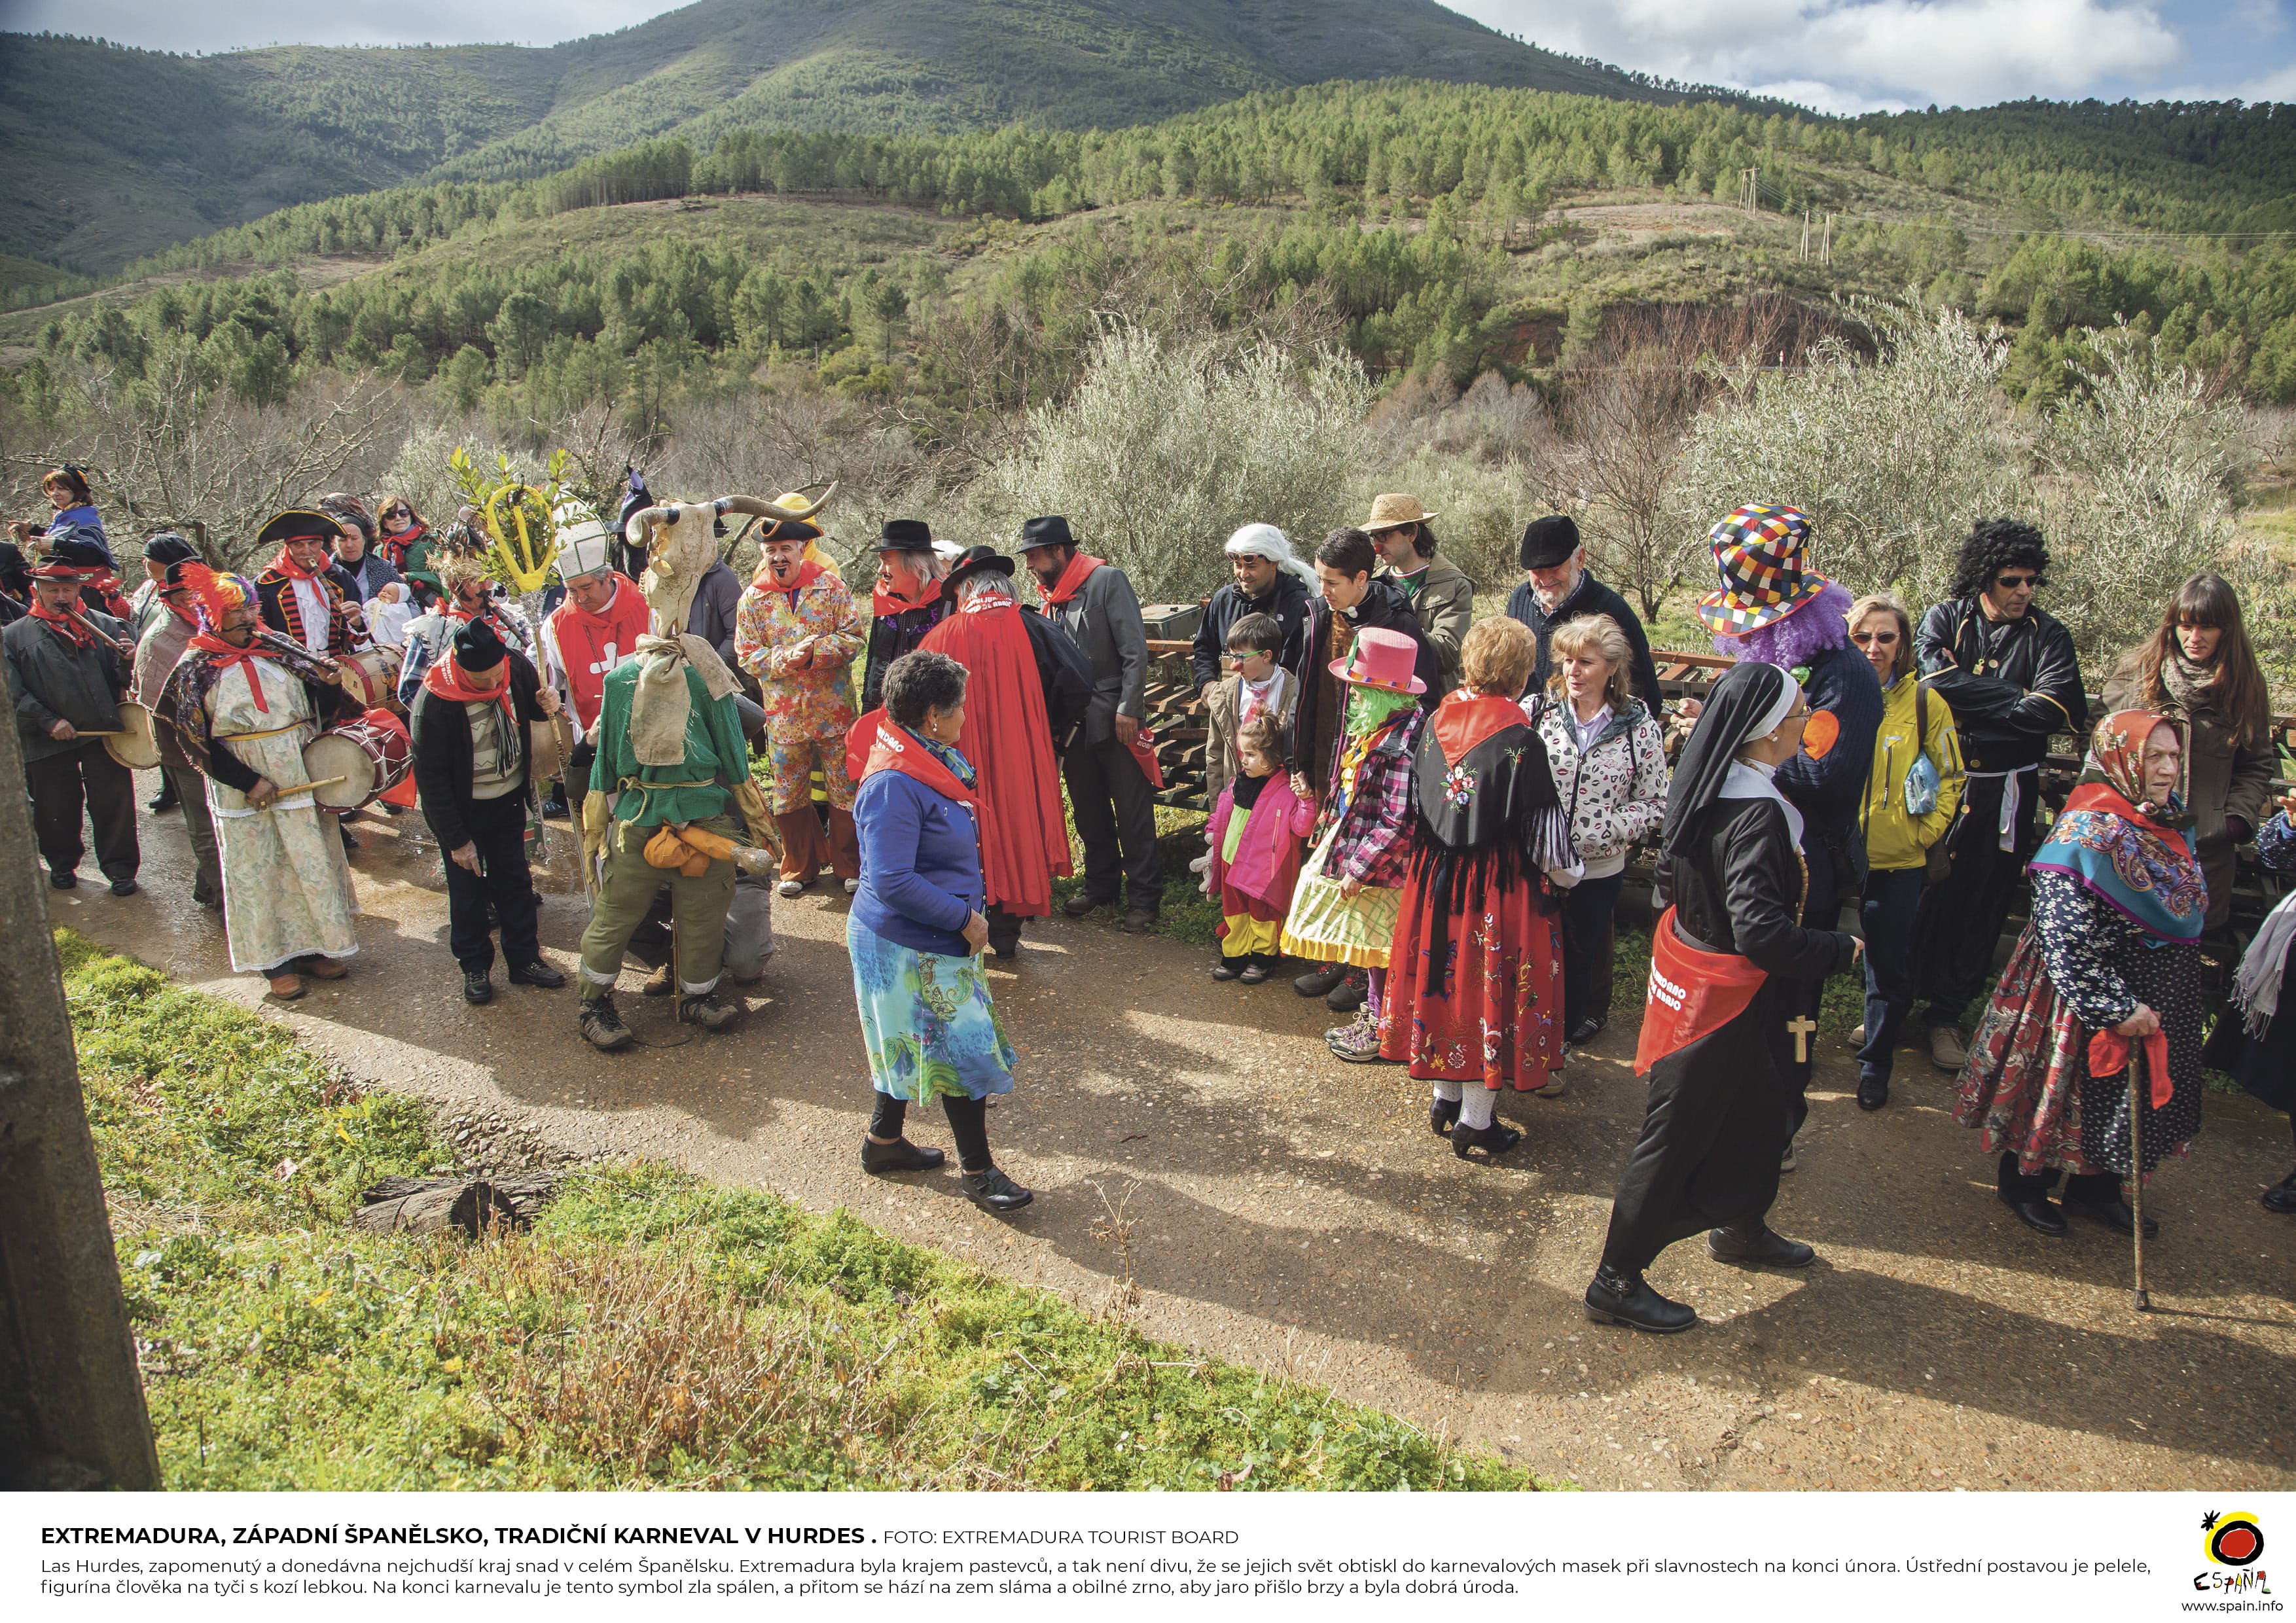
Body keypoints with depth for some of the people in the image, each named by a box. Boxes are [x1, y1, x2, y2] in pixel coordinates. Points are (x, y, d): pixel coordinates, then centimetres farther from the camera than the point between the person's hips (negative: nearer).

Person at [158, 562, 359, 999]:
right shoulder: (196, 668, -6)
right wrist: (249, 783, -14)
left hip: (301, 775, 3)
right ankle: (276, 962, 16)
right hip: (242, 787, -3)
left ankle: (311, 947, 24)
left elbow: (317, 706, 7)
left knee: (311, 862, 9)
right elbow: (196, 741, -7)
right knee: (256, 873, 6)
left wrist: (329, 686, -16)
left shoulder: (278, 647, 3)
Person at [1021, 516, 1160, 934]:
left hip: (1115, 722, -7)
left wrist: (1128, 709, -18)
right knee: (1089, 812, 16)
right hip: (1073, 723, 7)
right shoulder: (1050, 595, 10)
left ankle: (1144, 896, 8)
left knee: (1133, 814, -1)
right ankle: (1101, 882, 31)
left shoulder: (1107, 580, -10)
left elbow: (1136, 648, -14)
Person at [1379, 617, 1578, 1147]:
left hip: (1436, 876, 6)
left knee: (1446, 975, 18)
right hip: (1497, 885, -6)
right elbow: (1541, 825, -13)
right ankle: (1475, 1120, 14)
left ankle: (1445, 1097, 32)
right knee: (1490, 983, 5)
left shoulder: (1438, 720, -2)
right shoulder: (1518, 739, -19)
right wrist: (1566, 871, 3)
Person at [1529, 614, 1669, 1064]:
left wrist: (1606, 827, -19)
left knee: (1578, 960, 13)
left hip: (1598, 871, 0)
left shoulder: (1639, 727, -6)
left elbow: (1656, 804, -5)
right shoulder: (1534, 711, -5)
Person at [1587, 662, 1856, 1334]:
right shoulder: (1756, 814, -28)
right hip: (1725, 999, -9)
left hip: (1688, 952, 9)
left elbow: (1670, 875, 12)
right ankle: (1616, 1282, 17)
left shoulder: (1705, 787, -1)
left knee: (1758, 1106, 27)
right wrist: (1840, 948, -18)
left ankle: (1740, 1227, 49)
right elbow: (1762, 931, -31)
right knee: (1676, 1136, 4)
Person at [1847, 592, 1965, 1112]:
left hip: (1898, 860, -1)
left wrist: (1925, 832, -5)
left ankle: (1875, 1064, 25)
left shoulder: (1924, 702, -4)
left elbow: (1952, 777, 5)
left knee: (1888, 966, 7)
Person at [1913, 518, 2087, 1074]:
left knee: (1983, 903, 6)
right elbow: (1938, 682, -16)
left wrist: (1974, 707, -15)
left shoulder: (2047, 634, 2)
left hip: (2005, 792, 1)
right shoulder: (1944, 620, 2)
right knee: (1920, 893, 4)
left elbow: (2053, 709, -13)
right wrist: (2014, 699, -13)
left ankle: (1945, 1015, 18)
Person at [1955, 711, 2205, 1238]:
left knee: (2137, 1094, 17)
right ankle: (2025, 1184, 28)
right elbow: (2067, 938, -27)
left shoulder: (2169, 820, 3)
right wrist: (2117, 1006, -24)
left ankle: (2097, 1189, 34)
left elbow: (2187, 913, 18)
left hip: (2160, 996, 8)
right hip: (2088, 996, -8)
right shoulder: (2088, 833, -25)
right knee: (2067, 1085, 8)